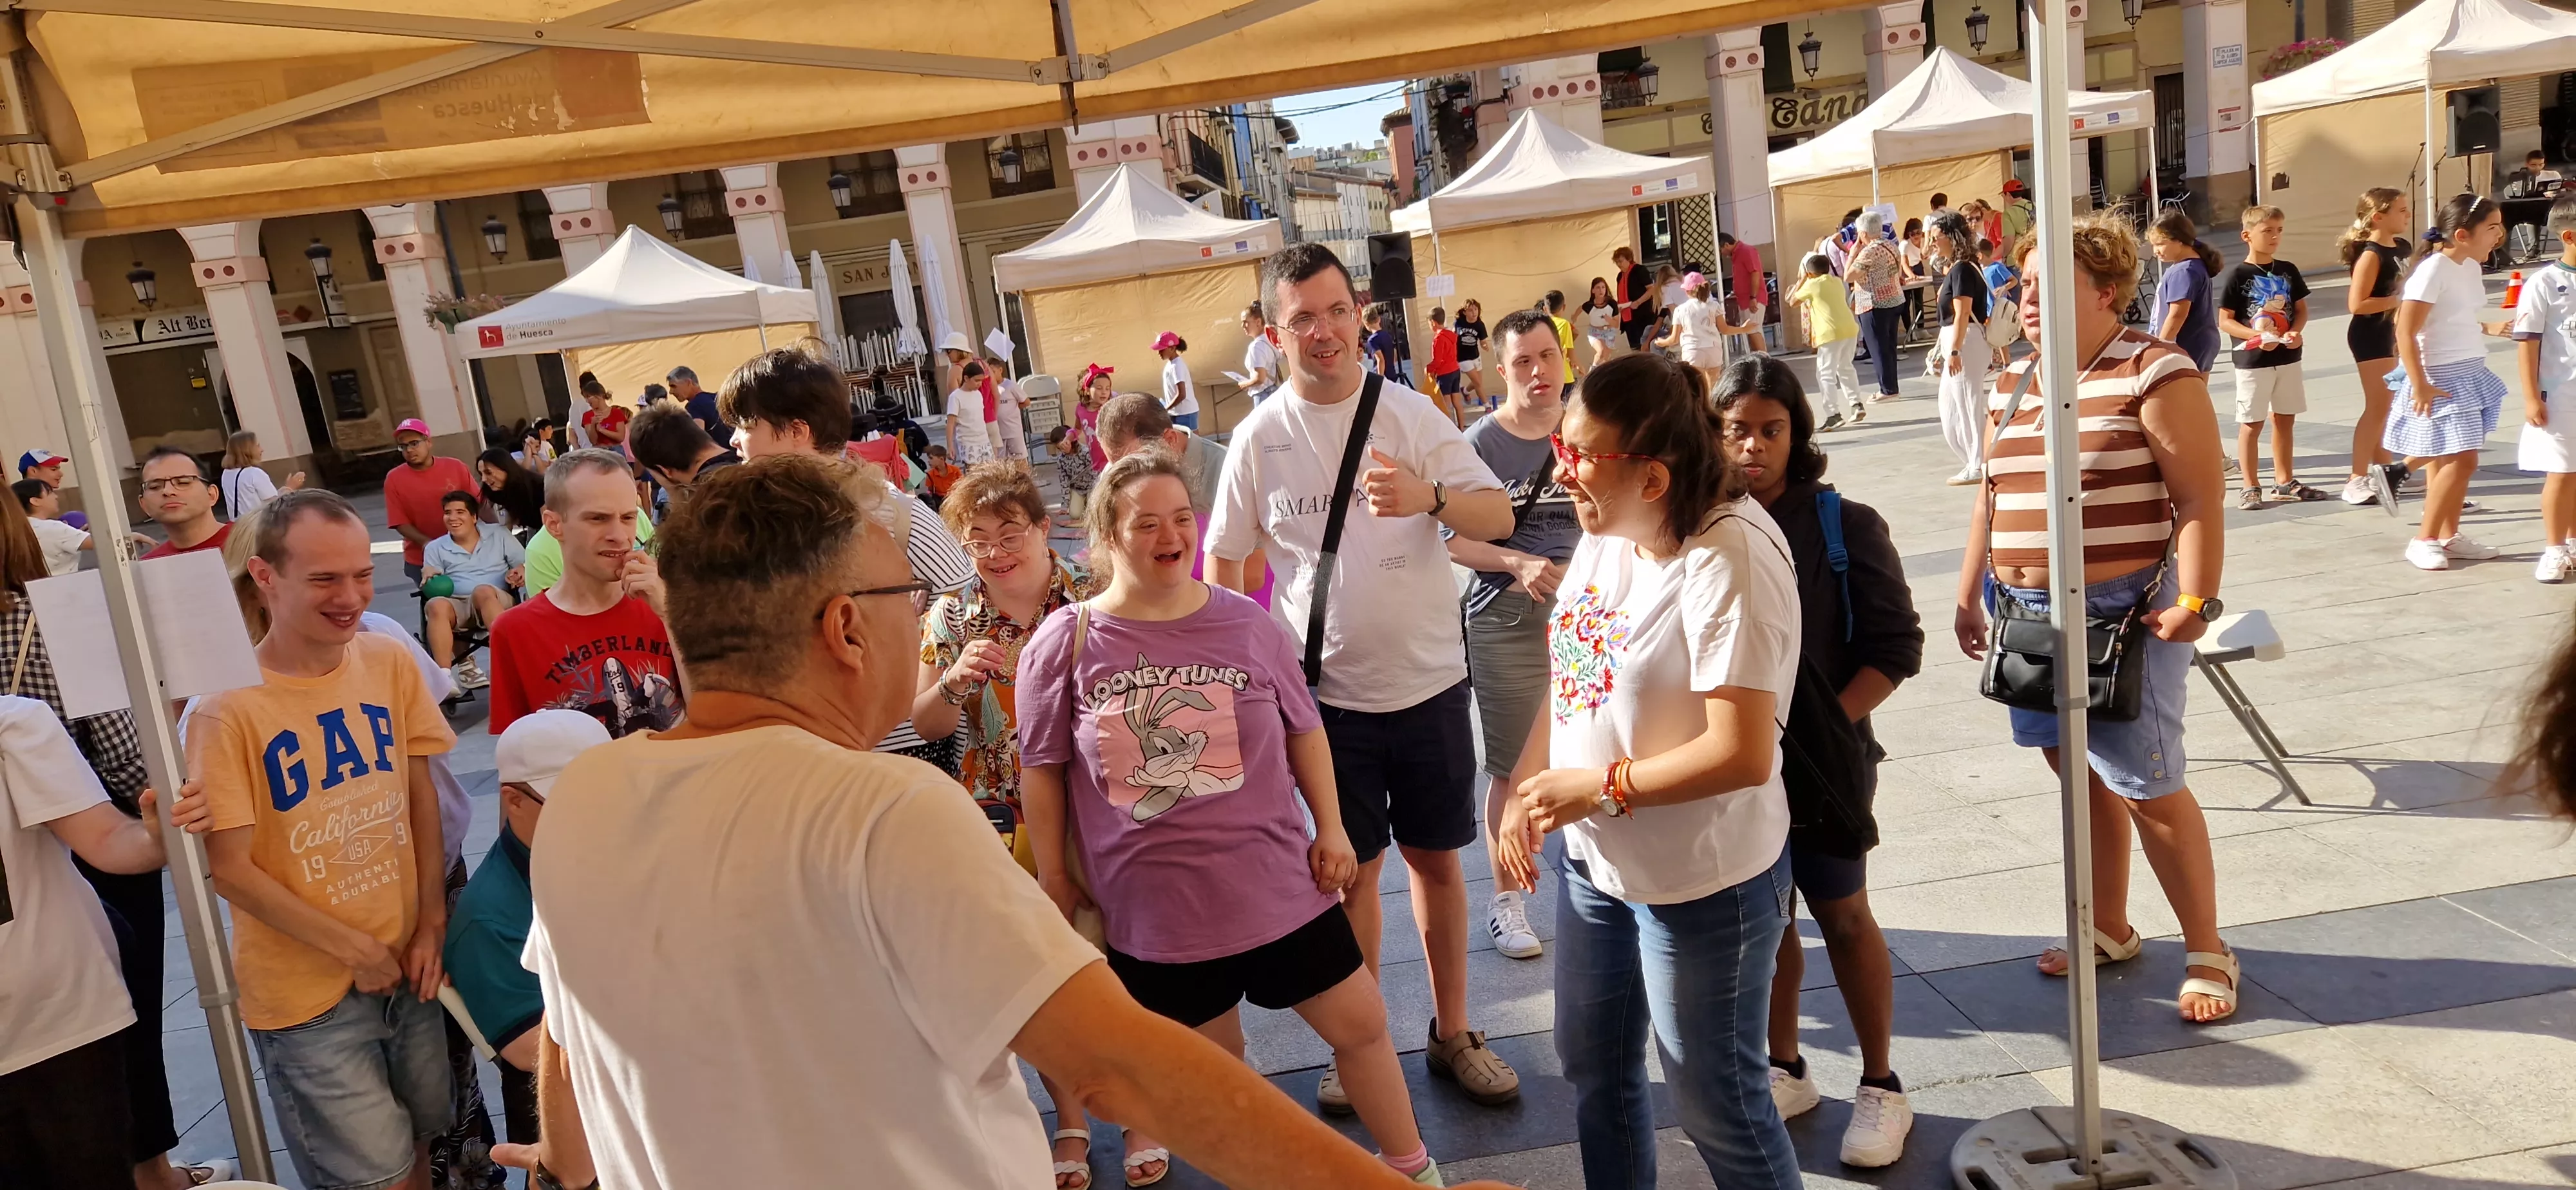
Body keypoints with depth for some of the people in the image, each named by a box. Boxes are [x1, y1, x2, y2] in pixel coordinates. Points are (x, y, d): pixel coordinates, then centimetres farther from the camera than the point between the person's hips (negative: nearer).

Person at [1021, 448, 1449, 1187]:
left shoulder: (1247, 626, -4)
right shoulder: (1064, 645, -8)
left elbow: (1303, 729, 7)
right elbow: (1043, 768, 0)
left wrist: (1329, 828, 4)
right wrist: (1054, 877, 4)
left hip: (1277, 883, 2)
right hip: (1150, 904, -2)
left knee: (1361, 1024, 11)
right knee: (1214, 1056, 12)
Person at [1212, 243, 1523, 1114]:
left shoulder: (1411, 413, -3)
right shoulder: (1260, 438, -3)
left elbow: (1499, 517, -8)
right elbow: (1224, 562, 5)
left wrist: (1430, 497, -28)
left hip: (1428, 679, 1)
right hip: (1327, 690, -1)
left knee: (1436, 857, 12)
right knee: (1354, 865, 11)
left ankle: (1452, 1034, 30)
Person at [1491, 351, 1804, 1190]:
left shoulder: (1728, 557, -26)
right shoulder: (1606, 532, -3)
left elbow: (1742, 754, -28)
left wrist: (1595, 787, -20)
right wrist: (1523, 790, 1)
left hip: (1701, 881, -8)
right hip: (1595, 861, 8)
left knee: (1717, 1103, 12)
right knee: (1592, 1065, 24)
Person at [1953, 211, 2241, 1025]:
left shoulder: (2155, 375, -9)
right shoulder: (2011, 384, 12)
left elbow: (2200, 500, -13)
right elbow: (1991, 498, 18)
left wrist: (2195, 601, -20)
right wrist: (1970, 593, 17)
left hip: (2125, 613, -6)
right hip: (2033, 614, 7)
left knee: (2147, 785, -2)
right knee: (2079, 772, 15)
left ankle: (2207, 950, 16)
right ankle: (2109, 928, 31)